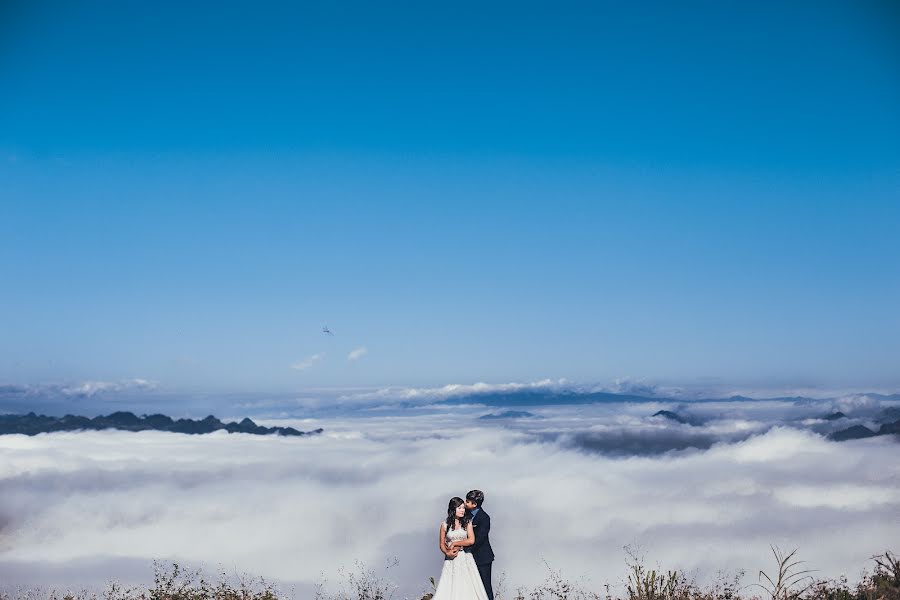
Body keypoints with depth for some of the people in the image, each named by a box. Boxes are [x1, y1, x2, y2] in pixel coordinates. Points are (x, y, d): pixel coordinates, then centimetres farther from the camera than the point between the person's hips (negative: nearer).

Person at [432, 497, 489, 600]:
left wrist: (455, 543, -8)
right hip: (451, 560, 0)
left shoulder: (467, 522, 2)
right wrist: (447, 552, -10)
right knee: (450, 588, -6)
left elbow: (471, 540, -7)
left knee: (468, 587, -5)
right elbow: (441, 544, 8)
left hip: (465, 558, 0)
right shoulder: (445, 524, 3)